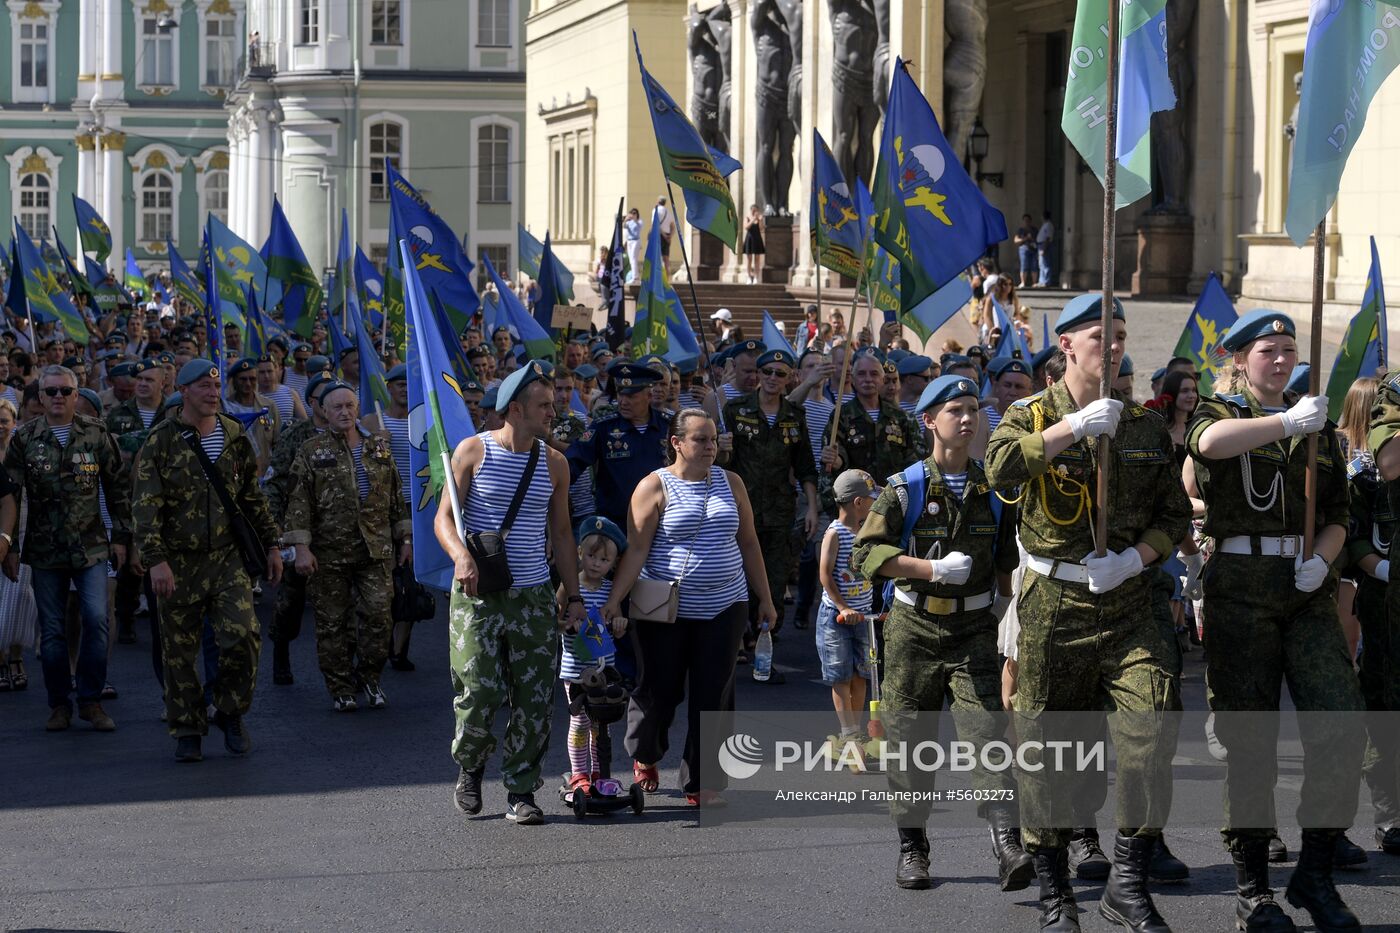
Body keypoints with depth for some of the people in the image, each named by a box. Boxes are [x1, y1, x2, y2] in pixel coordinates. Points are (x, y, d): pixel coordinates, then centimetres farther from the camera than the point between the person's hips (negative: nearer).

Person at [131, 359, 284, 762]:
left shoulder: (235, 437, 8)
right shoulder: (161, 442, -5)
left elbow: (253, 498, 18)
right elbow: (145, 506, -9)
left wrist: (270, 545, 16)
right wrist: (155, 560, -18)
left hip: (228, 558, 2)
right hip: (178, 563, -2)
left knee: (242, 636, -12)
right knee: (179, 651, 3)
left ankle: (231, 713, 10)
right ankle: (187, 730, 16)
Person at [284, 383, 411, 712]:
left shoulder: (379, 447, 11)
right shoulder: (311, 452, 1)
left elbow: (397, 496, 16)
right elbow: (299, 503, -4)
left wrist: (405, 538, 13)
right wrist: (301, 547, -12)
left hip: (377, 549, 2)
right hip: (330, 553, -2)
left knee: (378, 614, -3)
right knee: (333, 622, 3)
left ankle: (370, 677, 16)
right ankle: (340, 688, 14)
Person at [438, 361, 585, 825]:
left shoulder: (554, 463, 9)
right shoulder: (474, 450, -1)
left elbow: (561, 534, 15)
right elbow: (444, 516, -3)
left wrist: (574, 596, 10)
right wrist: (460, 555, -23)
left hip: (534, 595, 3)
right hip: (478, 594, -3)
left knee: (535, 699, -2)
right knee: (479, 693, -8)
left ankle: (521, 792, 9)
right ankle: (469, 770, 21)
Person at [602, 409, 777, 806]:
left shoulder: (730, 483, 8)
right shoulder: (655, 487, -5)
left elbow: (748, 543, 13)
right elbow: (636, 549, -11)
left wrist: (765, 598, 12)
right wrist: (615, 598, -20)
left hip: (724, 608, 3)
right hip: (667, 610, -3)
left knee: (713, 696, -1)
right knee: (660, 689, 5)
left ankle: (701, 784, 6)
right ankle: (644, 757, 34)